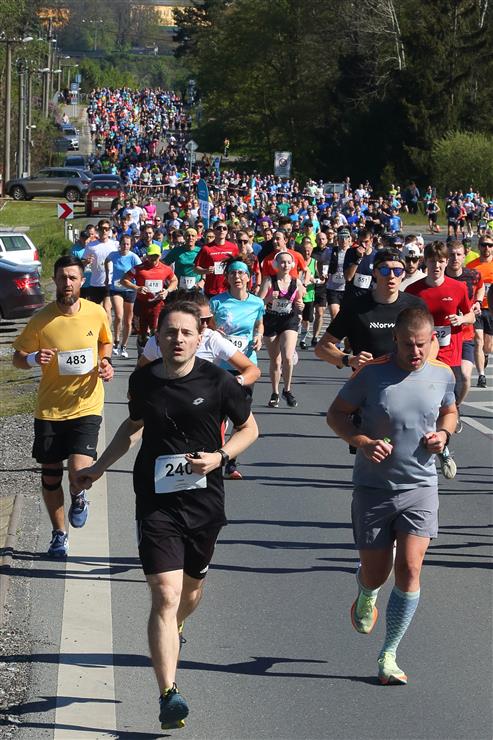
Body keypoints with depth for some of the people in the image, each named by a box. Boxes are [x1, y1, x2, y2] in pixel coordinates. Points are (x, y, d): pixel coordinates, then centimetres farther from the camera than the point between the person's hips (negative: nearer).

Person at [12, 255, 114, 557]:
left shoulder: (97, 313, -5)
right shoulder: (41, 320, -9)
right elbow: (18, 359, 0)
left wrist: (105, 361, -3)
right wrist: (34, 359, -22)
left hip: (86, 405, -1)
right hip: (49, 409, 1)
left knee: (80, 472, -17)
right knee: (50, 475, 10)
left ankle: (78, 497, 21)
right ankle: (59, 534, 31)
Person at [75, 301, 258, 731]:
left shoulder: (217, 381, -7)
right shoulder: (143, 381, 0)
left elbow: (249, 429, 5)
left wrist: (219, 456, -13)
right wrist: (99, 467, 23)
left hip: (204, 501, 1)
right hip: (156, 502, -1)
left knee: (191, 589, 19)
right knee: (166, 595, -14)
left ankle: (171, 636, 54)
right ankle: (168, 695, -18)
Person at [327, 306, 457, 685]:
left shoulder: (443, 375, -2)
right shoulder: (372, 374, -13)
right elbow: (336, 414, -3)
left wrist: (443, 433, -5)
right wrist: (363, 442, -20)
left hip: (420, 487, 1)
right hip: (374, 487, -1)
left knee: (409, 568, -13)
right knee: (375, 574, 7)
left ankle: (389, 655, 0)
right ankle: (366, 597, 47)